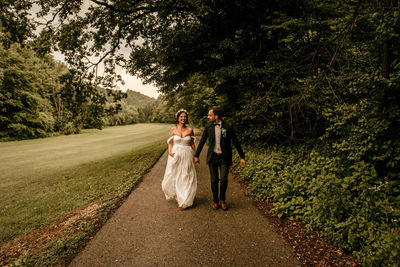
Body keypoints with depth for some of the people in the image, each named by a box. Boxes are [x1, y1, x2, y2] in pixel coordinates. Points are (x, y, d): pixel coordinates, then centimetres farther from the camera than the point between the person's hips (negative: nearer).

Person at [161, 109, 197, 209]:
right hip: (175, 156, 0)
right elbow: (170, 143, 3)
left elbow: (192, 144, 6)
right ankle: (176, 194, 35)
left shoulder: (190, 130, 1)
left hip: (187, 157, 0)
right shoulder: (173, 129, 0)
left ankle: (185, 201, 18)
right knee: (173, 176, 6)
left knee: (186, 177, 4)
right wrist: (170, 152, -13)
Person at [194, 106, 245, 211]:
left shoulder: (228, 127, -8)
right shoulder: (208, 127, 0)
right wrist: (196, 155, 13)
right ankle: (215, 201, 26)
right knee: (214, 180, 6)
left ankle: (222, 199, 20)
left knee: (223, 180, -6)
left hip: (224, 158, -2)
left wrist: (242, 157, 1)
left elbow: (236, 142, 0)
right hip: (212, 157, 2)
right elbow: (202, 141, 10)